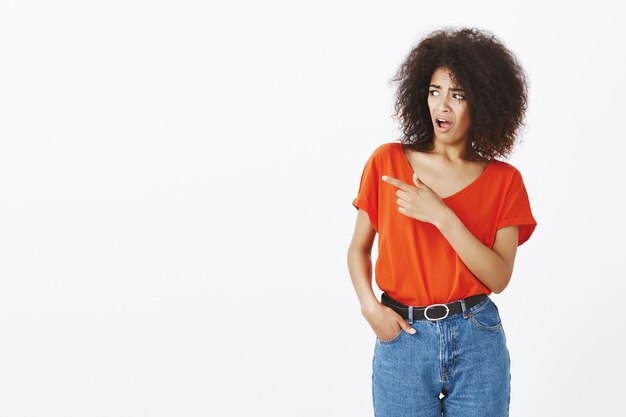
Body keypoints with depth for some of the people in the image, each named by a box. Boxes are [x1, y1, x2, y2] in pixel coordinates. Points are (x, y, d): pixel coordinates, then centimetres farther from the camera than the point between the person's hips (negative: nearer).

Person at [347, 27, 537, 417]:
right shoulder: (387, 162, -1)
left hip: (477, 340, 0)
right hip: (402, 339, 0)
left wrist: (441, 215, -19)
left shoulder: (504, 181, -1)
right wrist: (371, 308, -10)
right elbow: (359, 248, 6)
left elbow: (499, 277, -9)